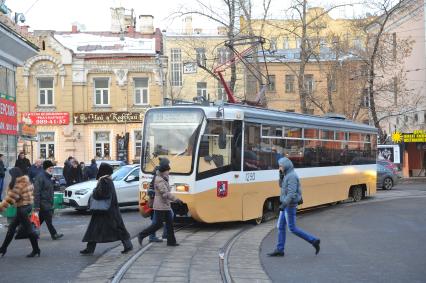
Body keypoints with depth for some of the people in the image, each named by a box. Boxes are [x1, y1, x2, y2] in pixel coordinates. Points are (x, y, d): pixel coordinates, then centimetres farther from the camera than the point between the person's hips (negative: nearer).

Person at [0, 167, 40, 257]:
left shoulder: (19, 184, -17)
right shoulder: (27, 182, 10)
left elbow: (11, 197, -19)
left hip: (22, 208, -10)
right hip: (28, 205, 10)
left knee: (28, 229, -2)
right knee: (12, 227, 15)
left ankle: (36, 250, 5)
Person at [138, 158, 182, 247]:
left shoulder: (164, 179, 14)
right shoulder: (159, 180, -18)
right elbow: (165, 193, -25)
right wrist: (175, 199, -25)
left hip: (166, 206, 10)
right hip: (160, 206, -10)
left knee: (169, 223, 8)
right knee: (158, 224, -5)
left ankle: (171, 241, 11)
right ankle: (141, 235, 4)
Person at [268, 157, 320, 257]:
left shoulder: (292, 176, -20)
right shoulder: (289, 175, 12)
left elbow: (291, 192, -28)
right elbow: (282, 186, 23)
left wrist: (284, 204, -36)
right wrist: (281, 175, 6)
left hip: (290, 206, -10)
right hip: (287, 205, 10)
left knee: (292, 229, -4)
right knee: (281, 226, 9)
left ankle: (313, 241, 3)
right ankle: (279, 250, 11)